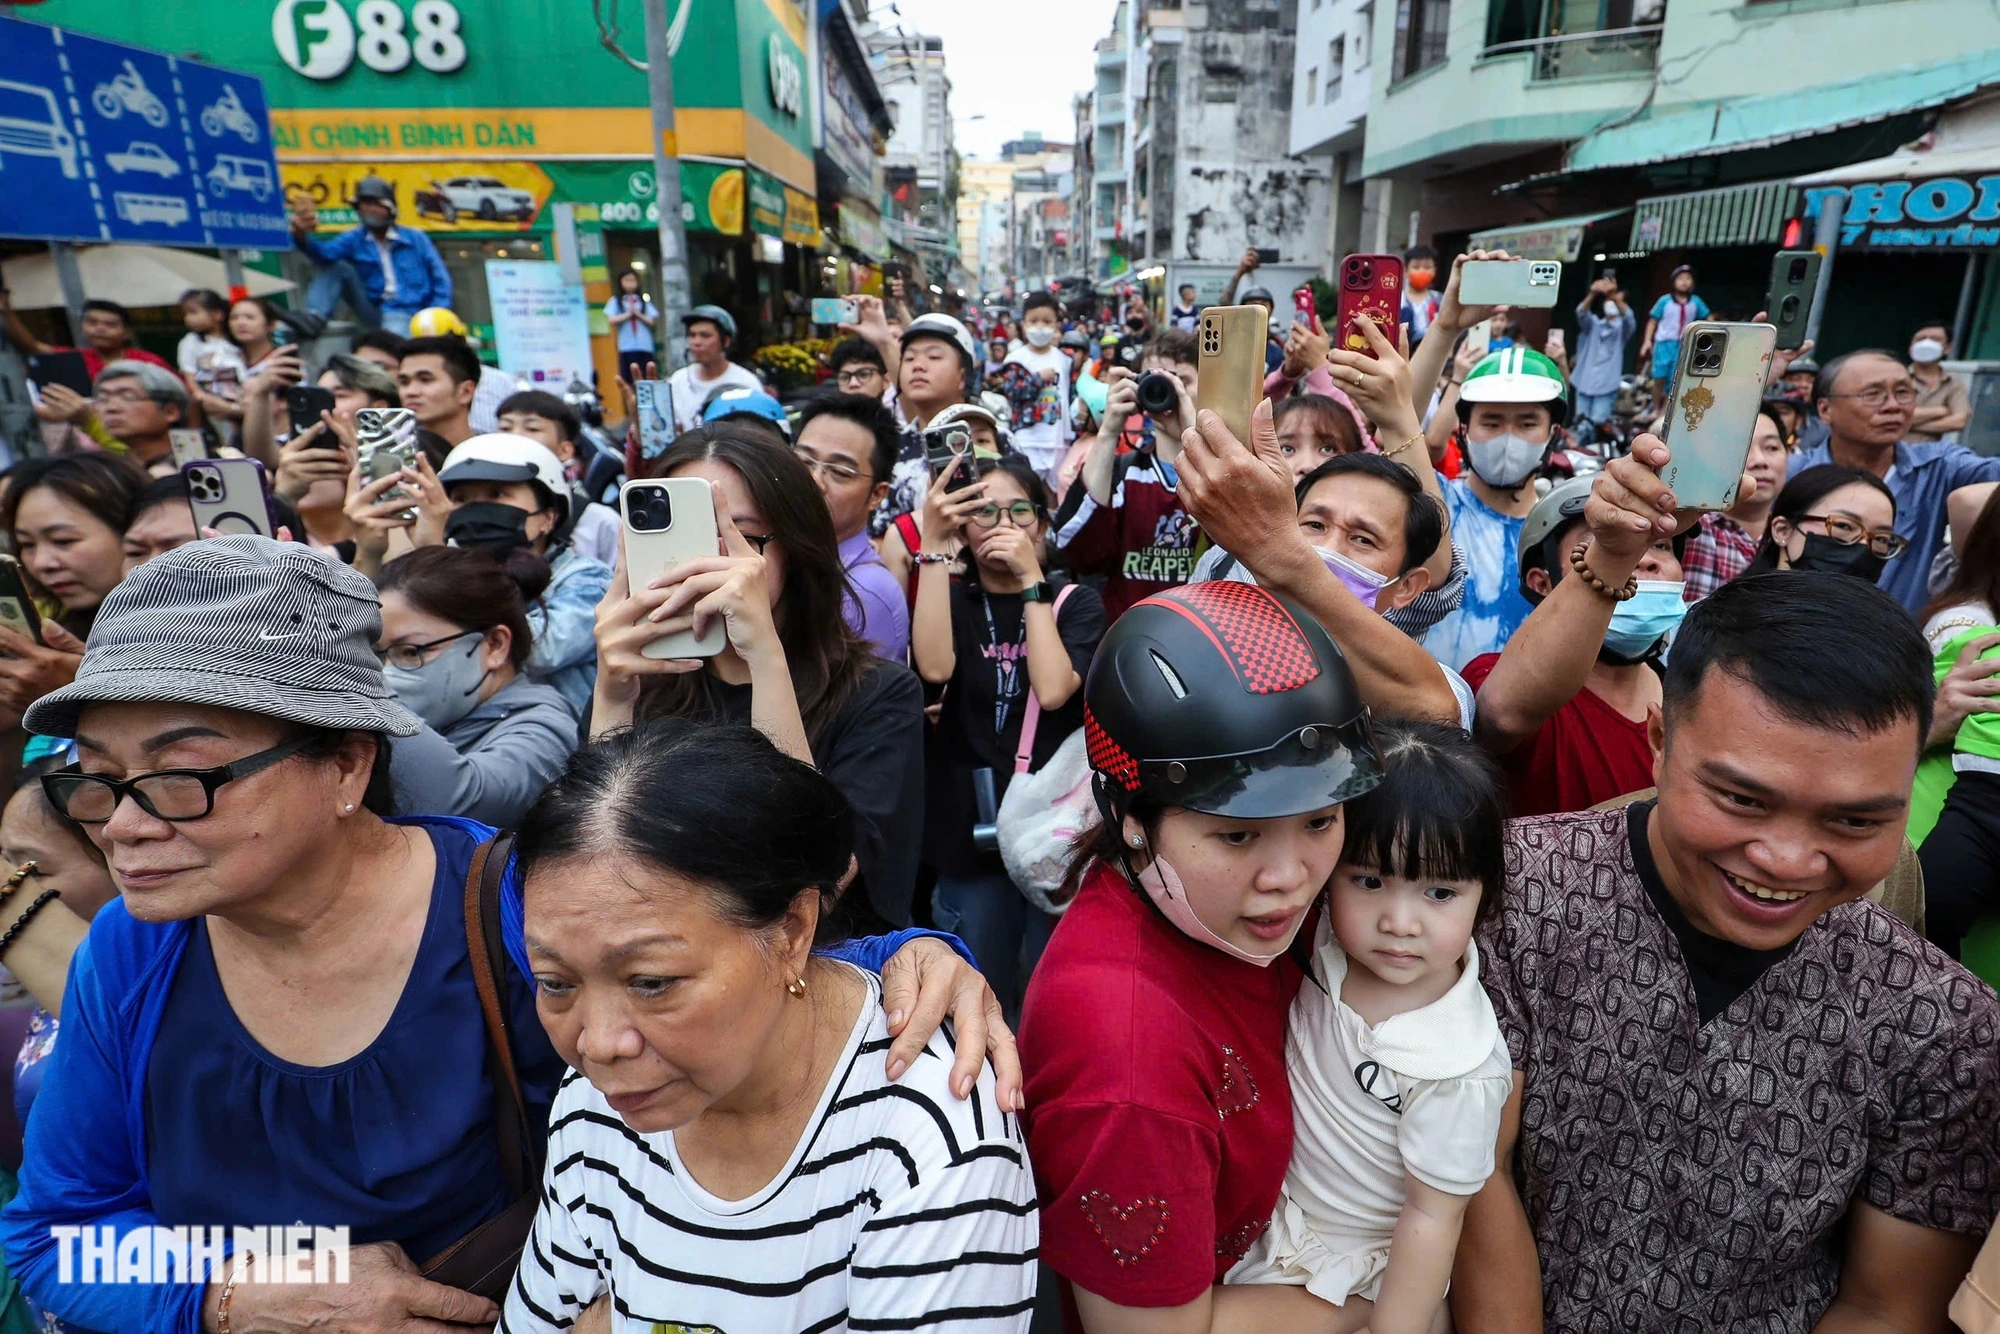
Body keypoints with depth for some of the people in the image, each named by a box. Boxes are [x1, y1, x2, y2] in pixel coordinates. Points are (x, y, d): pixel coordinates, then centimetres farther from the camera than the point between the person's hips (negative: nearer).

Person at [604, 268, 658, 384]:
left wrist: (638, 314, -6)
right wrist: (628, 314, -4)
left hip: (645, 346, 1)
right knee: (628, 378, -6)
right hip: (627, 347, -1)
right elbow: (612, 320, -1)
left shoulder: (644, 300, 14)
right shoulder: (616, 300, 10)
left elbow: (652, 321, 5)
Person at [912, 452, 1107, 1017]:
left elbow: (1053, 689, -17)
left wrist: (1031, 580, -14)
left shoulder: (1076, 602, 2)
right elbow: (934, 667, -17)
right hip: (969, 825, 2)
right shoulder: (951, 598, 6)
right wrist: (932, 546, -18)